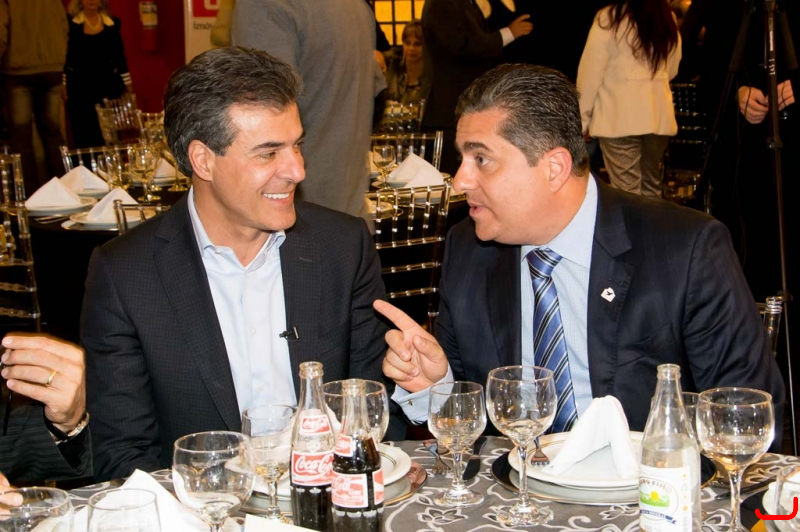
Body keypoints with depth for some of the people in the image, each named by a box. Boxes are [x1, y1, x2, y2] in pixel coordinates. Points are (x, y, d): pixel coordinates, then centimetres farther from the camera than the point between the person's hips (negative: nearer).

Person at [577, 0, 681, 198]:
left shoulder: (608, 18, -7)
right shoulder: (667, 18, 9)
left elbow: (590, 73, -7)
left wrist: (583, 117, 1)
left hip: (619, 116, -5)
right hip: (659, 114, 5)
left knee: (627, 192, -5)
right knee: (652, 186, 13)